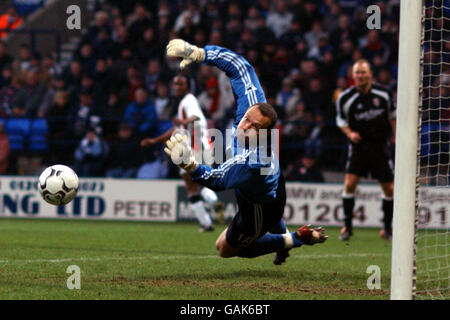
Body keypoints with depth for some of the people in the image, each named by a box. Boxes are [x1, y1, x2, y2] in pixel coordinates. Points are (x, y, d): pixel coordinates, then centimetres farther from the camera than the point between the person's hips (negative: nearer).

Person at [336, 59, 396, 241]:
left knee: (389, 188, 1)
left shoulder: (383, 94, -3)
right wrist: (349, 133, -13)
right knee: (349, 183, -16)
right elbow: (341, 119, 6)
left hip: (380, 145, 1)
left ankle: (387, 228, 18)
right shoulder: (345, 98, -8)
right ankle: (347, 226, -1)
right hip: (358, 144, -1)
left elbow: (392, 115, 12)